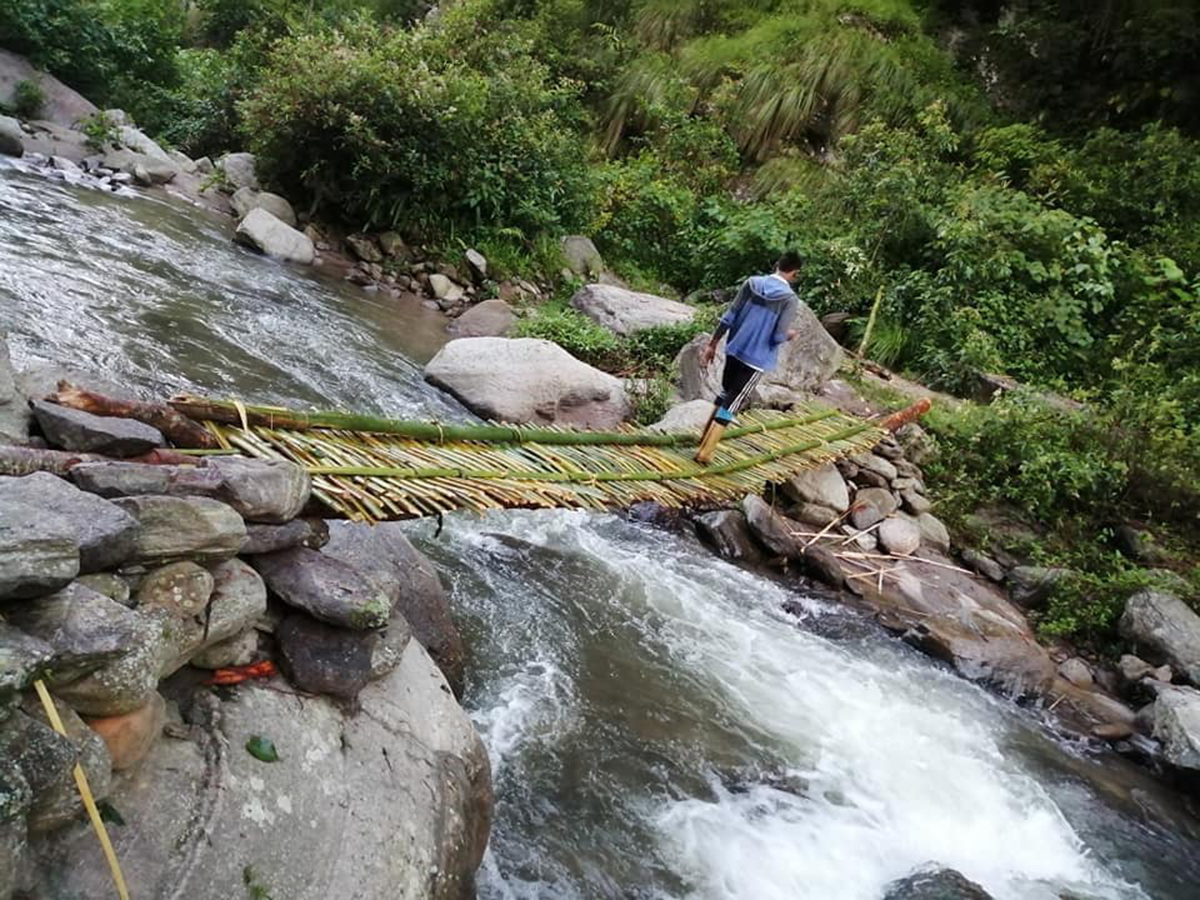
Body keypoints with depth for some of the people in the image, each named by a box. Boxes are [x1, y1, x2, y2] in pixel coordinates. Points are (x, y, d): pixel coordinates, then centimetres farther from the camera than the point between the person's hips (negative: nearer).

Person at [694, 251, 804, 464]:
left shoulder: (752, 283, 0)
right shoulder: (790, 299, -12)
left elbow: (729, 317, 0)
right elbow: (779, 337, -15)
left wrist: (712, 344, 6)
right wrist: (790, 334, 8)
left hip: (735, 349, 5)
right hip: (757, 359, -4)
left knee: (726, 392, 25)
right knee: (732, 403, 1)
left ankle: (706, 437, 30)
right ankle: (705, 452, 0)